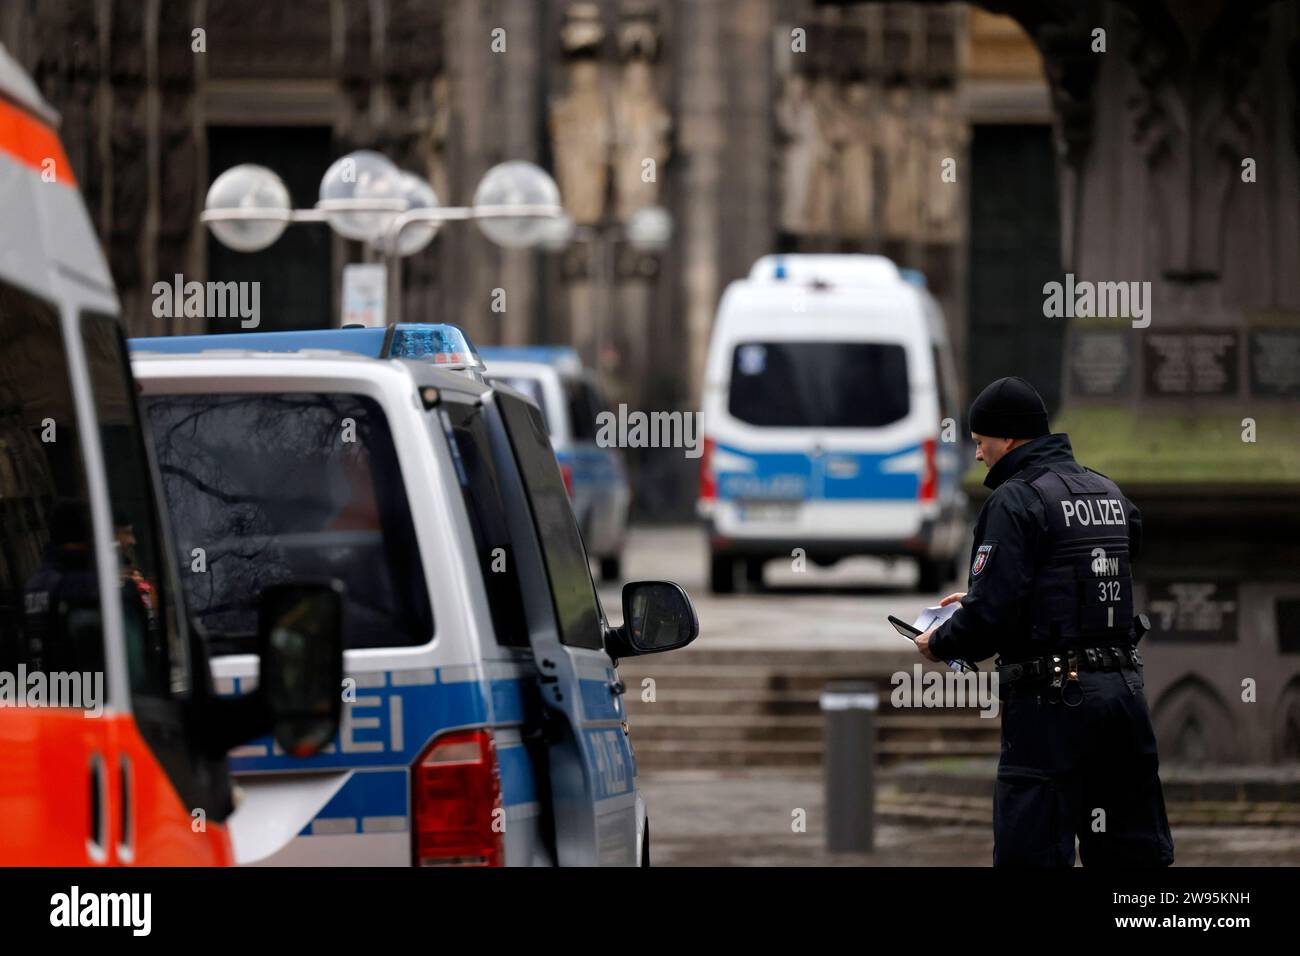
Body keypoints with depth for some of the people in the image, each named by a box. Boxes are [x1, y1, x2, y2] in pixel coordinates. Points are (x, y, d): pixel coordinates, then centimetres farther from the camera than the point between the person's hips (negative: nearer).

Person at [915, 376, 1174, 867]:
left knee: (1032, 851, -6)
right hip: (1124, 688, 8)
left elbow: (993, 614, -17)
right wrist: (977, 602, 26)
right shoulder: (1107, 492, 15)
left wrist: (939, 643, 2)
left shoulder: (1015, 501, -10)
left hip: (1052, 698, -8)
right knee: (1133, 850, 10)